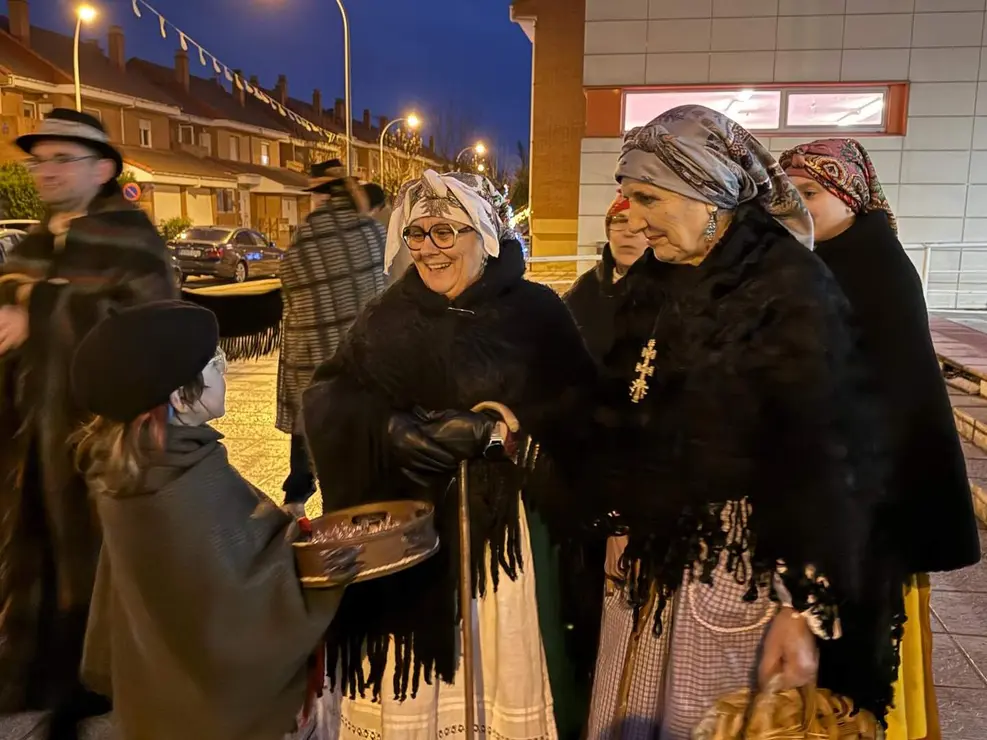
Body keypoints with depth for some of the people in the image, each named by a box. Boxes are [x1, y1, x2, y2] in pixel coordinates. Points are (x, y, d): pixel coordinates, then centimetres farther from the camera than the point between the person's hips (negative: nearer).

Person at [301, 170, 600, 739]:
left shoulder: (536, 312, -4)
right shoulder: (390, 317, 4)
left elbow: (576, 412, -7)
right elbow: (326, 399, -3)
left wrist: (496, 433, -20)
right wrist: (391, 428, -20)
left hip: (502, 525, -1)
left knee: (501, 665, 10)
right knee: (408, 671, 11)